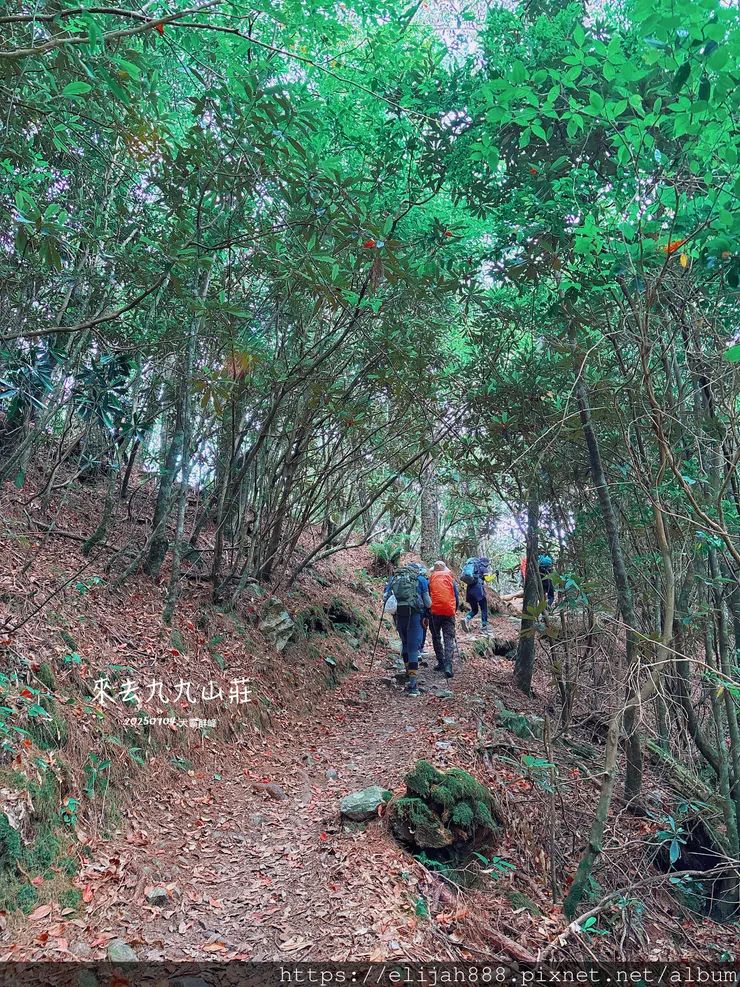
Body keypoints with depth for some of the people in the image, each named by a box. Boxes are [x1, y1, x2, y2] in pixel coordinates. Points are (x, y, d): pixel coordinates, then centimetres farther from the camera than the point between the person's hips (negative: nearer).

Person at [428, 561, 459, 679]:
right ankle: (448, 665, -15)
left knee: (436, 637, 14)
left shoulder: (431, 580, 6)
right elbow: (457, 599, 12)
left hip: (435, 611, 0)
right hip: (449, 612, 1)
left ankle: (441, 663, 13)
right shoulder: (451, 580, 10)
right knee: (449, 638, -1)